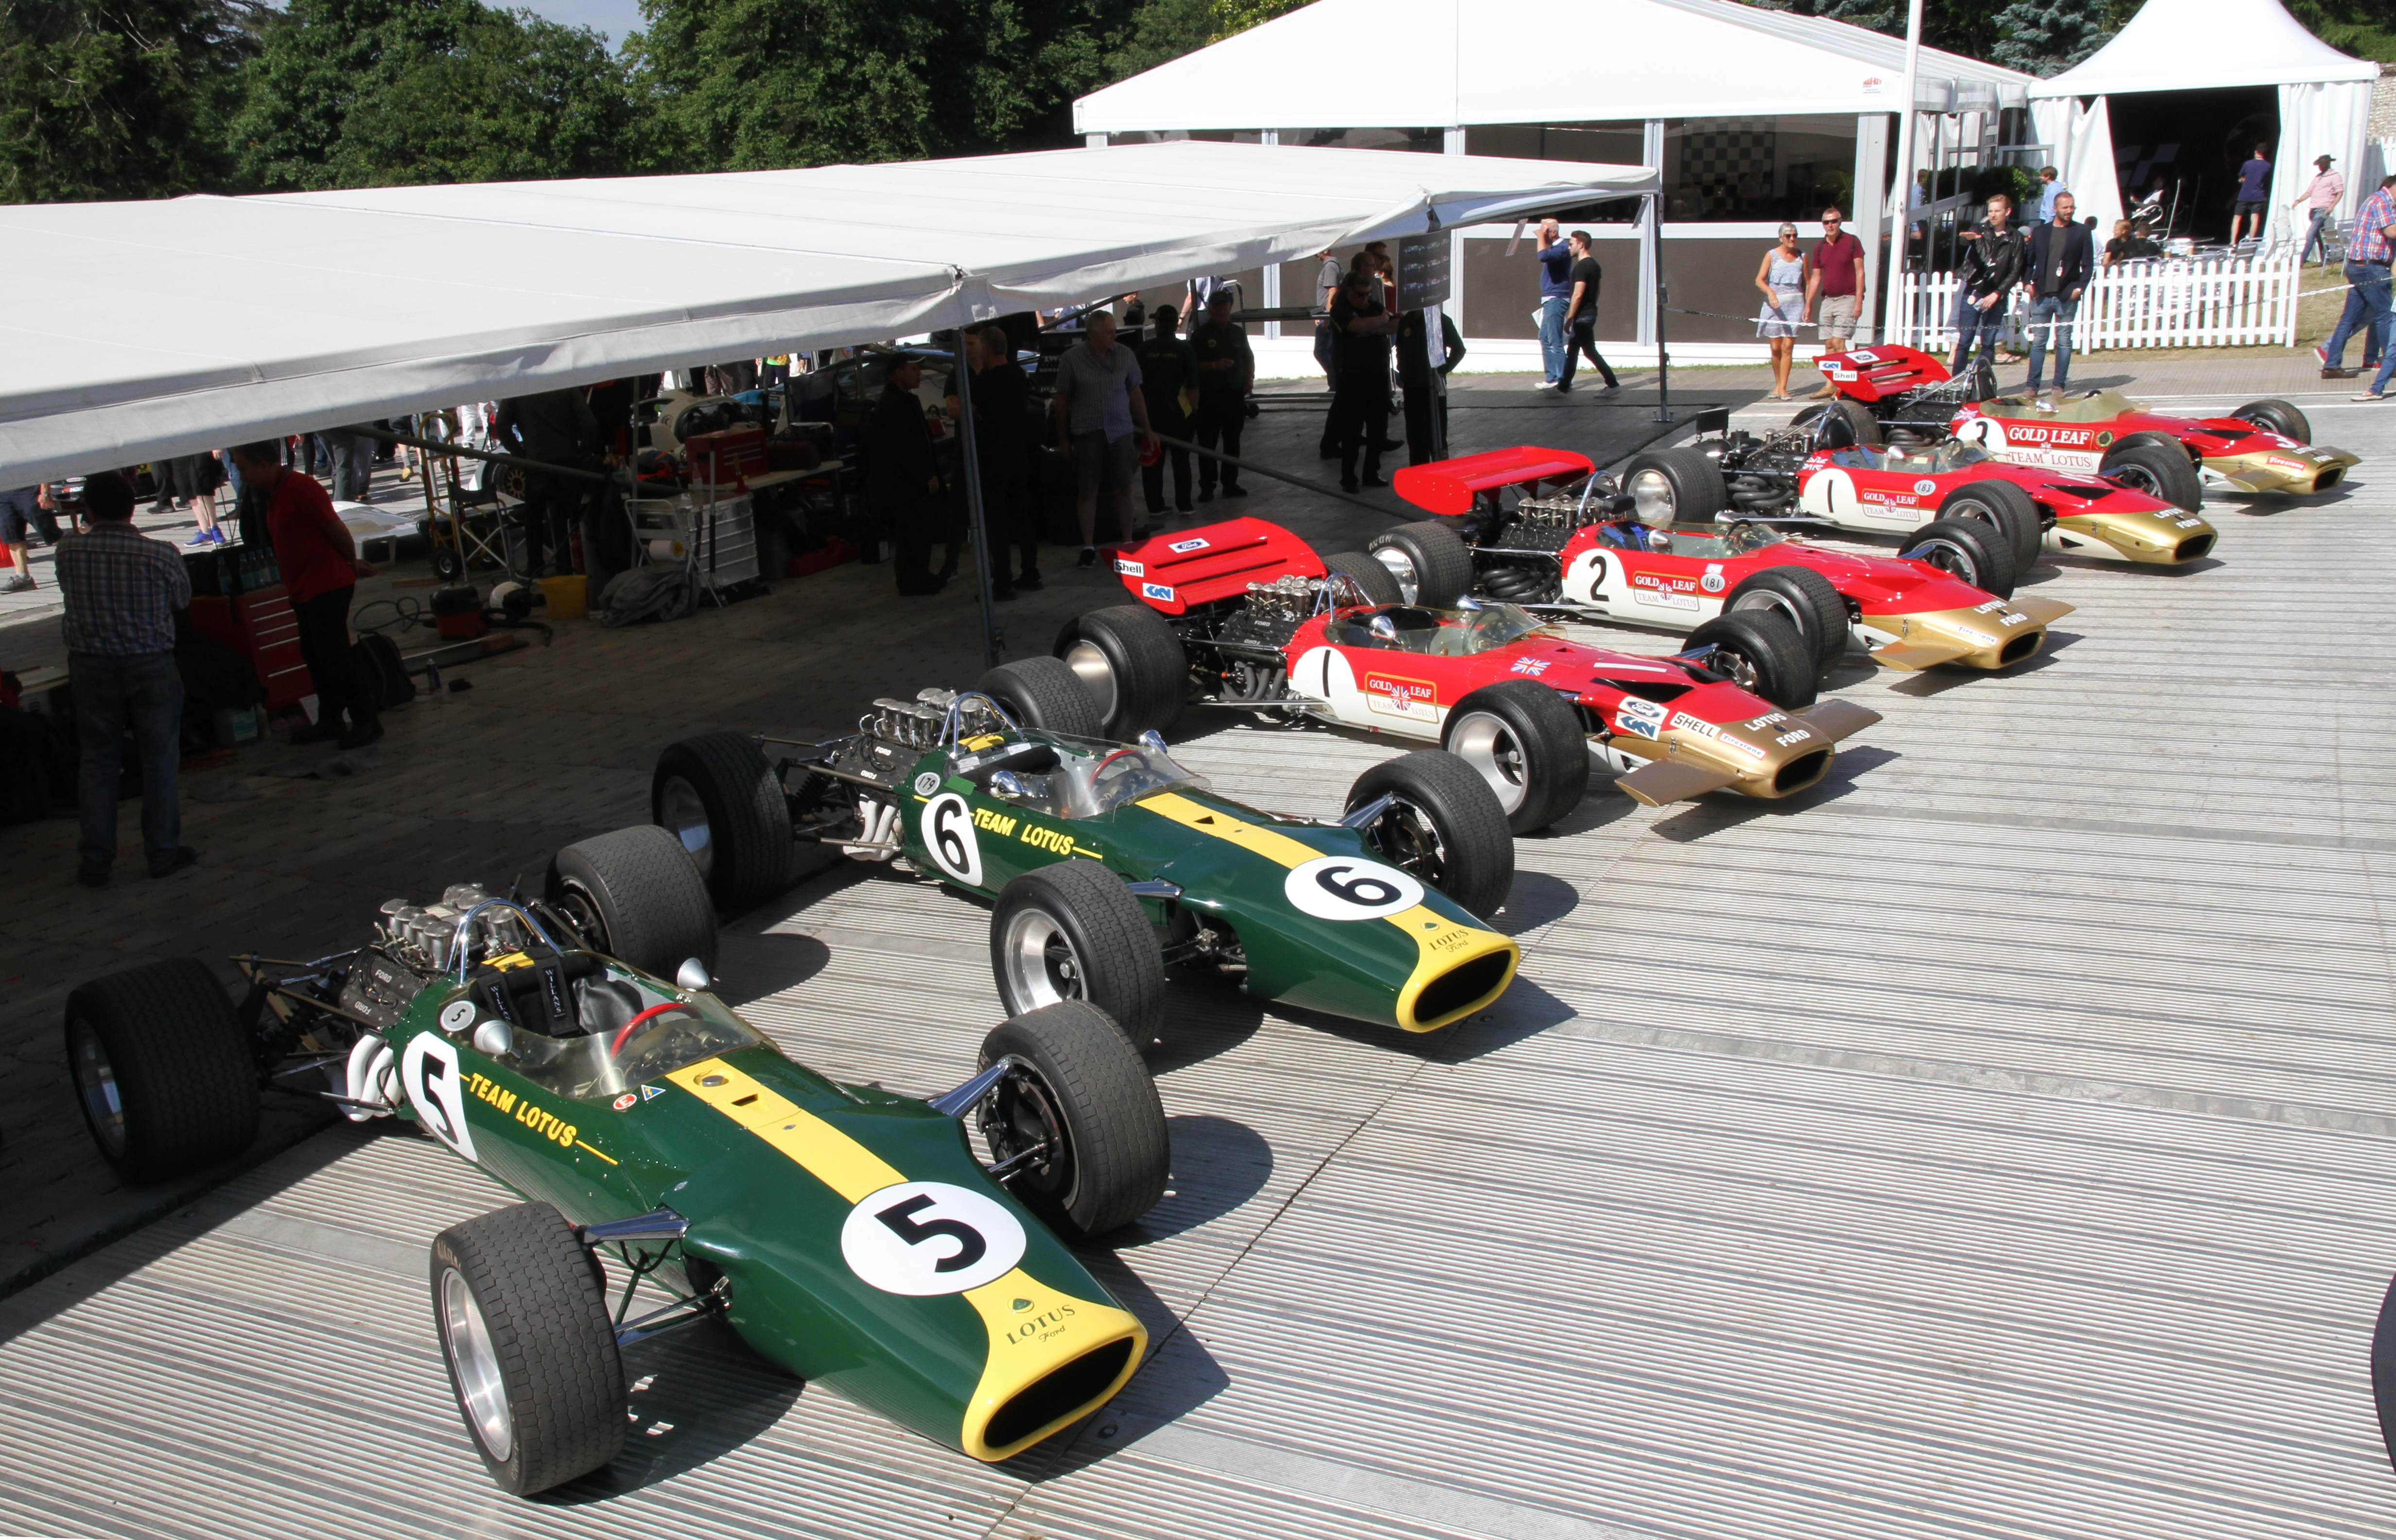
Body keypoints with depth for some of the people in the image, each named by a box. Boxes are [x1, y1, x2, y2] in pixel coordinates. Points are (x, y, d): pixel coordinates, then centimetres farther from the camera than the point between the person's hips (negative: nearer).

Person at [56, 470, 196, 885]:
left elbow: (69, 595, 7)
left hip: (91, 668, 2)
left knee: (98, 763, 11)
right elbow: (182, 599, 1)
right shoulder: (160, 554, -14)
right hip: (151, 667, -2)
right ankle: (163, 854, 16)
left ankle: (95, 862, 16)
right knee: (159, 761, 10)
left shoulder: (67, 551, -9)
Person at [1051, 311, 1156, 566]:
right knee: (1088, 491, 1)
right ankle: (1088, 547, 10)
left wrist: (1147, 430, 12)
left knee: (1124, 488, 7)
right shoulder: (1071, 359, -4)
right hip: (1087, 433, -2)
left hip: (1121, 431, 2)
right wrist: (1063, 439, 4)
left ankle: (1128, 542, 19)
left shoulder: (1125, 356, 3)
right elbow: (1063, 399, 3)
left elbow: (1135, 394, 10)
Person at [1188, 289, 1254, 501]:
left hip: (1235, 394, 4)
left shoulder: (1238, 332, 11)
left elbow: (1249, 358, 22)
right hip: (1209, 397, -4)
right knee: (1207, 443, -2)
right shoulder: (1200, 334, -3)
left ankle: (1230, 483, 18)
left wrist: (1250, 378, 5)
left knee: (1232, 442, 10)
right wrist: (1214, 366, -20)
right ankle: (1207, 487, 3)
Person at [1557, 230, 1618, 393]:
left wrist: (1569, 319, -19)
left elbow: (1578, 295, -22)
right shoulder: (1594, 265, 12)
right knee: (1572, 351, 13)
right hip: (1590, 312, 10)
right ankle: (1563, 387, 17)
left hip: (1582, 316, -10)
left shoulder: (1582, 267, -18)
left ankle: (1613, 384, -2)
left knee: (1590, 352, -5)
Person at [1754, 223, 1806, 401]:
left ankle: (1783, 388, -7)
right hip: (1774, 304, -1)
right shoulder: (1772, 255, 2)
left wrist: (1807, 305, 6)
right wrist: (1770, 292, -23)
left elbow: (1806, 282, 14)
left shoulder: (1802, 256, 9)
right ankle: (1778, 384, 19)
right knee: (1776, 347, 1)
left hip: (1795, 304, 1)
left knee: (1788, 346, -8)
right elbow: (1759, 280, -5)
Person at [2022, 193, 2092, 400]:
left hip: (2067, 297, -1)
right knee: (2038, 342, 2)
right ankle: (2033, 386, 5)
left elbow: (2087, 265, 4)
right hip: (2042, 296, 1)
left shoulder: (2082, 232, 5)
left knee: (2064, 342, 3)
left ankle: (2060, 385, 7)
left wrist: (2079, 287, -8)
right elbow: (2029, 262, 12)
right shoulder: (2040, 232, 9)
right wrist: (2027, 283, -3)